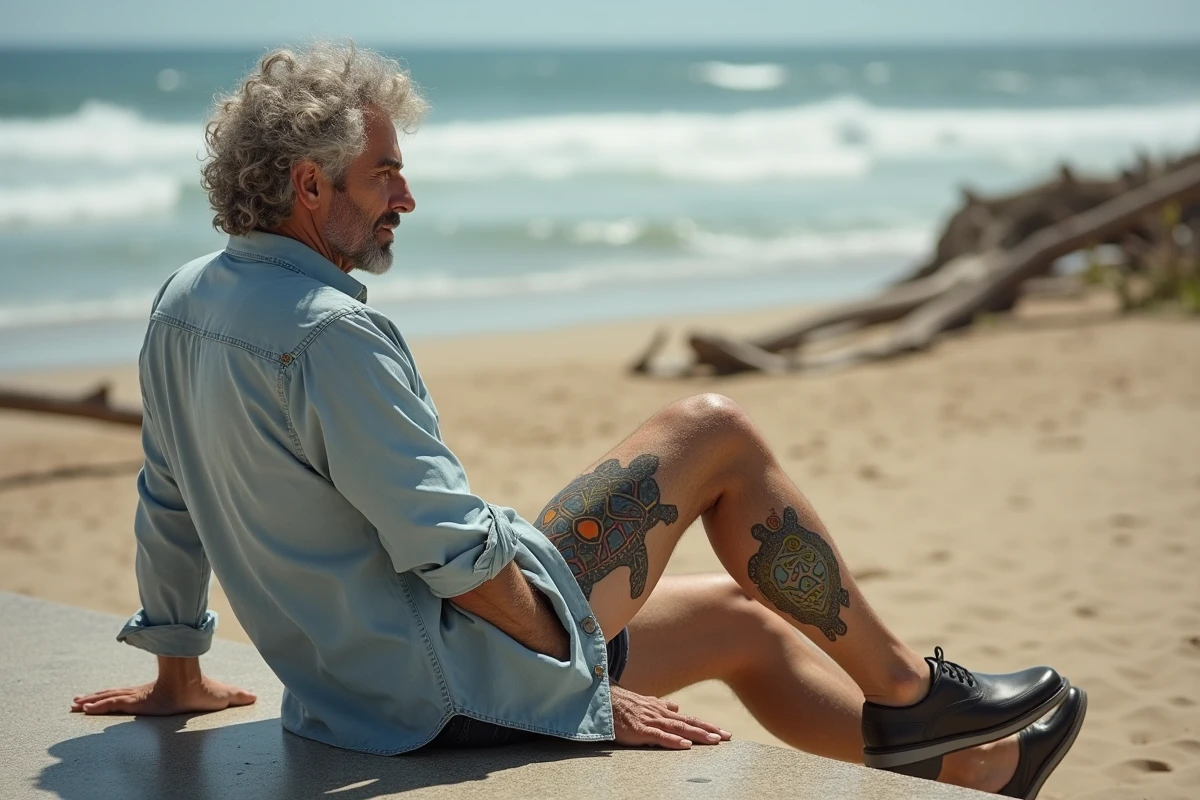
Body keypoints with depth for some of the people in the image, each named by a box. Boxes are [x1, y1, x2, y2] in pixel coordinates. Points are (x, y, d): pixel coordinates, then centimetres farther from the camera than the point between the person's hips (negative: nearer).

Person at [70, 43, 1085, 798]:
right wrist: (593, 683, -14)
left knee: (736, 614, 20)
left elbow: (166, 503, 16)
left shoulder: (183, 301, 5)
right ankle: (903, 689, 12)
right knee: (716, 432, -1)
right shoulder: (331, 331, -24)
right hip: (458, 683, -9)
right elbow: (454, 550, -24)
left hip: (363, 688, 9)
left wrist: (179, 673, 29)